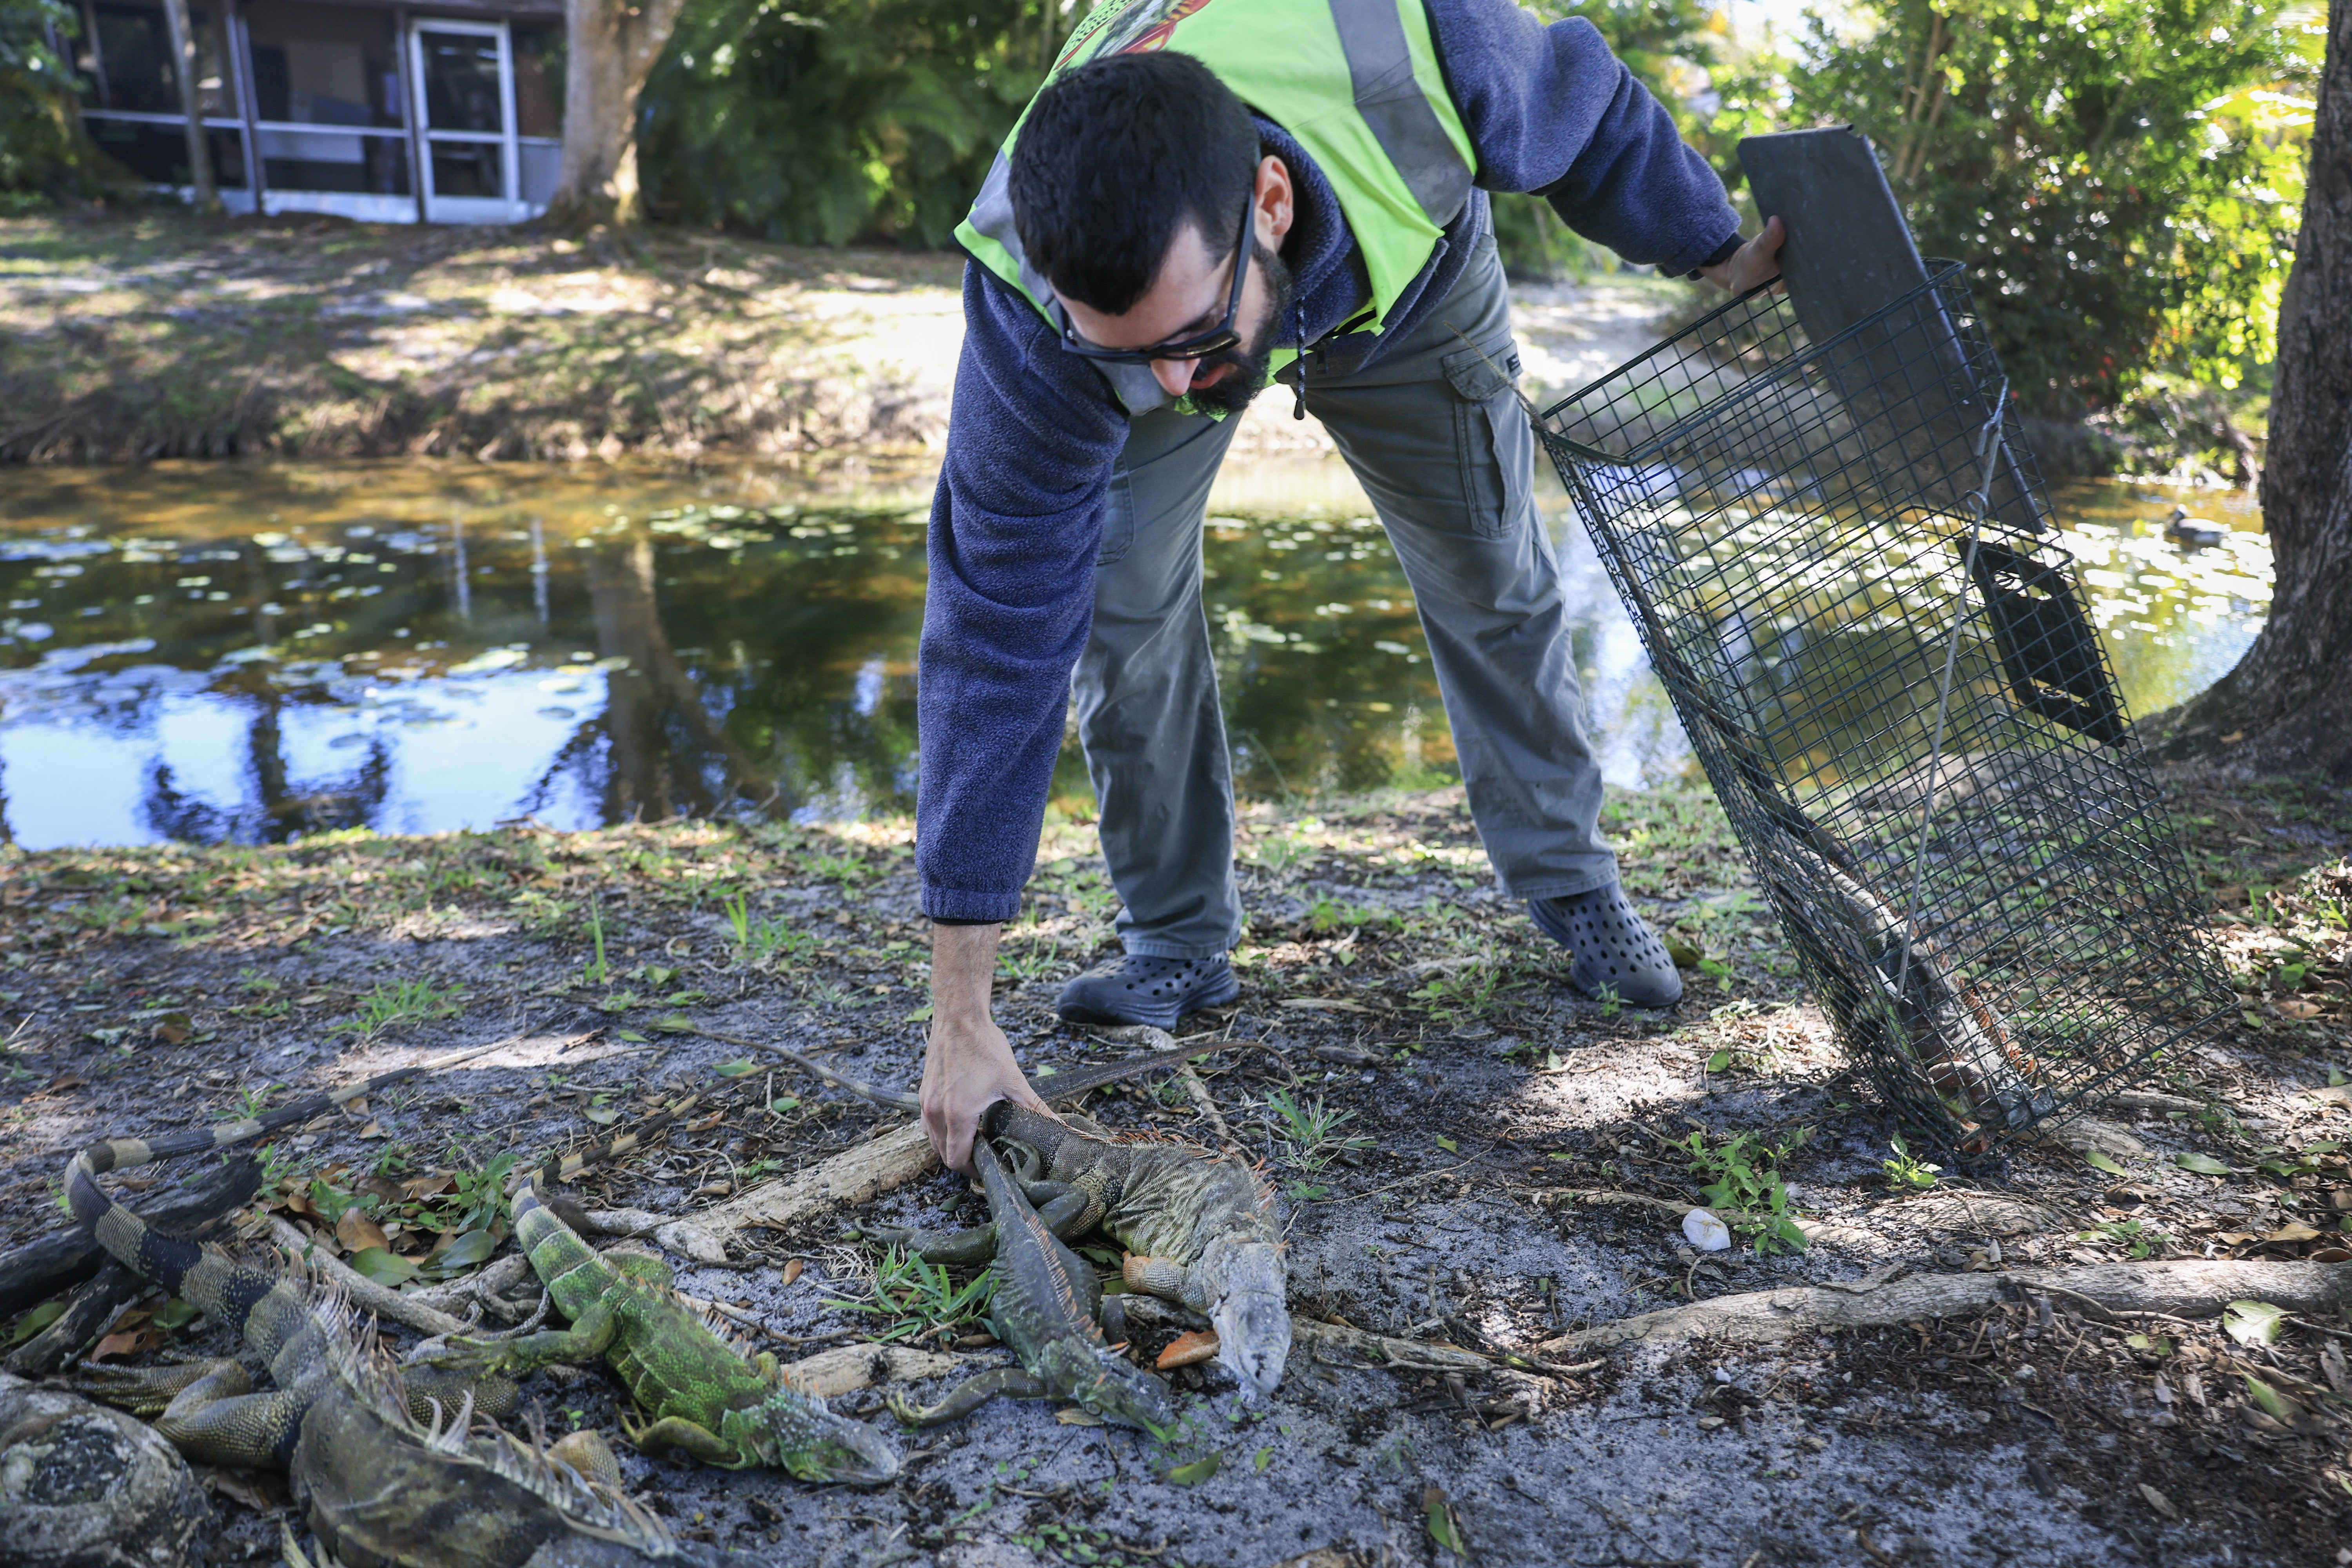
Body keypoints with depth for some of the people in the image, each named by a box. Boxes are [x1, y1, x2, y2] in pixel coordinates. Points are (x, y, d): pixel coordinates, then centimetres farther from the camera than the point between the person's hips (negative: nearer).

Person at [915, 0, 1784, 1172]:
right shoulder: (1030, 321, -43)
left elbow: (1593, 114, -20)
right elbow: (998, 635, -39)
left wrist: (1718, 253, -2)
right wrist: (960, 1018, -38)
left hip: (1409, 272, 1)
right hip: (1128, 285, -1)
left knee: (1492, 577, 5)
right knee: (1113, 598, -16)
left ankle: (1570, 885, 28)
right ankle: (1177, 939, 4)